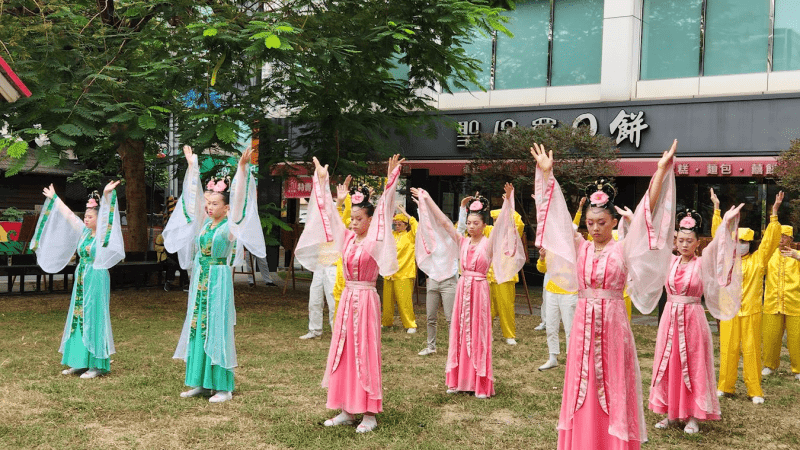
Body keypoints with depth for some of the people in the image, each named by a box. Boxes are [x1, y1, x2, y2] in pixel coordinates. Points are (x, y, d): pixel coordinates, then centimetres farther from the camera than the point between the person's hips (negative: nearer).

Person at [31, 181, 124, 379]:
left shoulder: (103, 234, -8)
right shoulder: (84, 232, 11)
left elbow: (107, 215, -24)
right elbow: (68, 214, 21)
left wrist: (107, 195, -38)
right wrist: (54, 198, 28)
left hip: (96, 279, -8)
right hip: (81, 279, 8)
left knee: (94, 319, -6)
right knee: (78, 318, 9)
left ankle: (97, 365, -2)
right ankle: (80, 362, 17)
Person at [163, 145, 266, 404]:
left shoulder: (230, 227, -7)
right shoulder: (204, 223, 9)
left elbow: (238, 200, -18)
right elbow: (194, 196, 16)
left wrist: (242, 168, -26)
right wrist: (192, 166, 19)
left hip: (218, 281, -7)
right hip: (200, 280, 7)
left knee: (217, 329, -5)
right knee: (197, 328, 8)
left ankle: (223, 387, 2)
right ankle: (200, 382, 17)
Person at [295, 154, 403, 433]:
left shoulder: (375, 241, -6)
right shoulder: (347, 238, 8)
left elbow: (384, 212, -15)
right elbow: (328, 213, 13)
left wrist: (391, 180, -23)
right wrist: (322, 181, 15)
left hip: (366, 300, -6)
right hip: (347, 298, 6)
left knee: (365, 355, -3)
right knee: (343, 354, 7)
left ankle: (369, 414, 3)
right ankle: (347, 410, 15)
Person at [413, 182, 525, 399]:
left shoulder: (489, 243, -5)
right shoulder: (462, 241, 6)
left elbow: (500, 225, -20)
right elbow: (443, 222, 4)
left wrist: (507, 202, -35)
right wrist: (426, 199, 1)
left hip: (479, 290, -4)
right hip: (462, 288, 4)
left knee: (478, 334, 0)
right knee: (460, 333, 8)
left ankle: (480, 384, 6)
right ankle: (458, 380, 16)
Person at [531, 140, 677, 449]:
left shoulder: (624, 249, -2)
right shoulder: (579, 248, 6)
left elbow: (647, 213, -11)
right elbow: (556, 213, 4)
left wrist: (661, 172, -19)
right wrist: (546, 173, 2)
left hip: (613, 323, -3)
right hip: (583, 323, 3)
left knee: (613, 388, 2)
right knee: (583, 391, 7)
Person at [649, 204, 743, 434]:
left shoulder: (702, 264, -5)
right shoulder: (670, 262, 5)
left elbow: (717, 248, -20)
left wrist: (727, 223, -36)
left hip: (692, 319, -4)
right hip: (670, 318, 4)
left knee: (693, 366, 2)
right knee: (668, 365, 7)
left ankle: (693, 415, 10)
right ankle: (671, 412, 17)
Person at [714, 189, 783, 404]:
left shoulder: (758, 259, 3)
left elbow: (770, 240, -3)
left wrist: (774, 213, -9)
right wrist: (716, 208, 6)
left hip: (751, 312, -1)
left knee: (751, 350, 1)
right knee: (727, 349, 6)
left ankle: (755, 390, 8)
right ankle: (725, 386, 16)